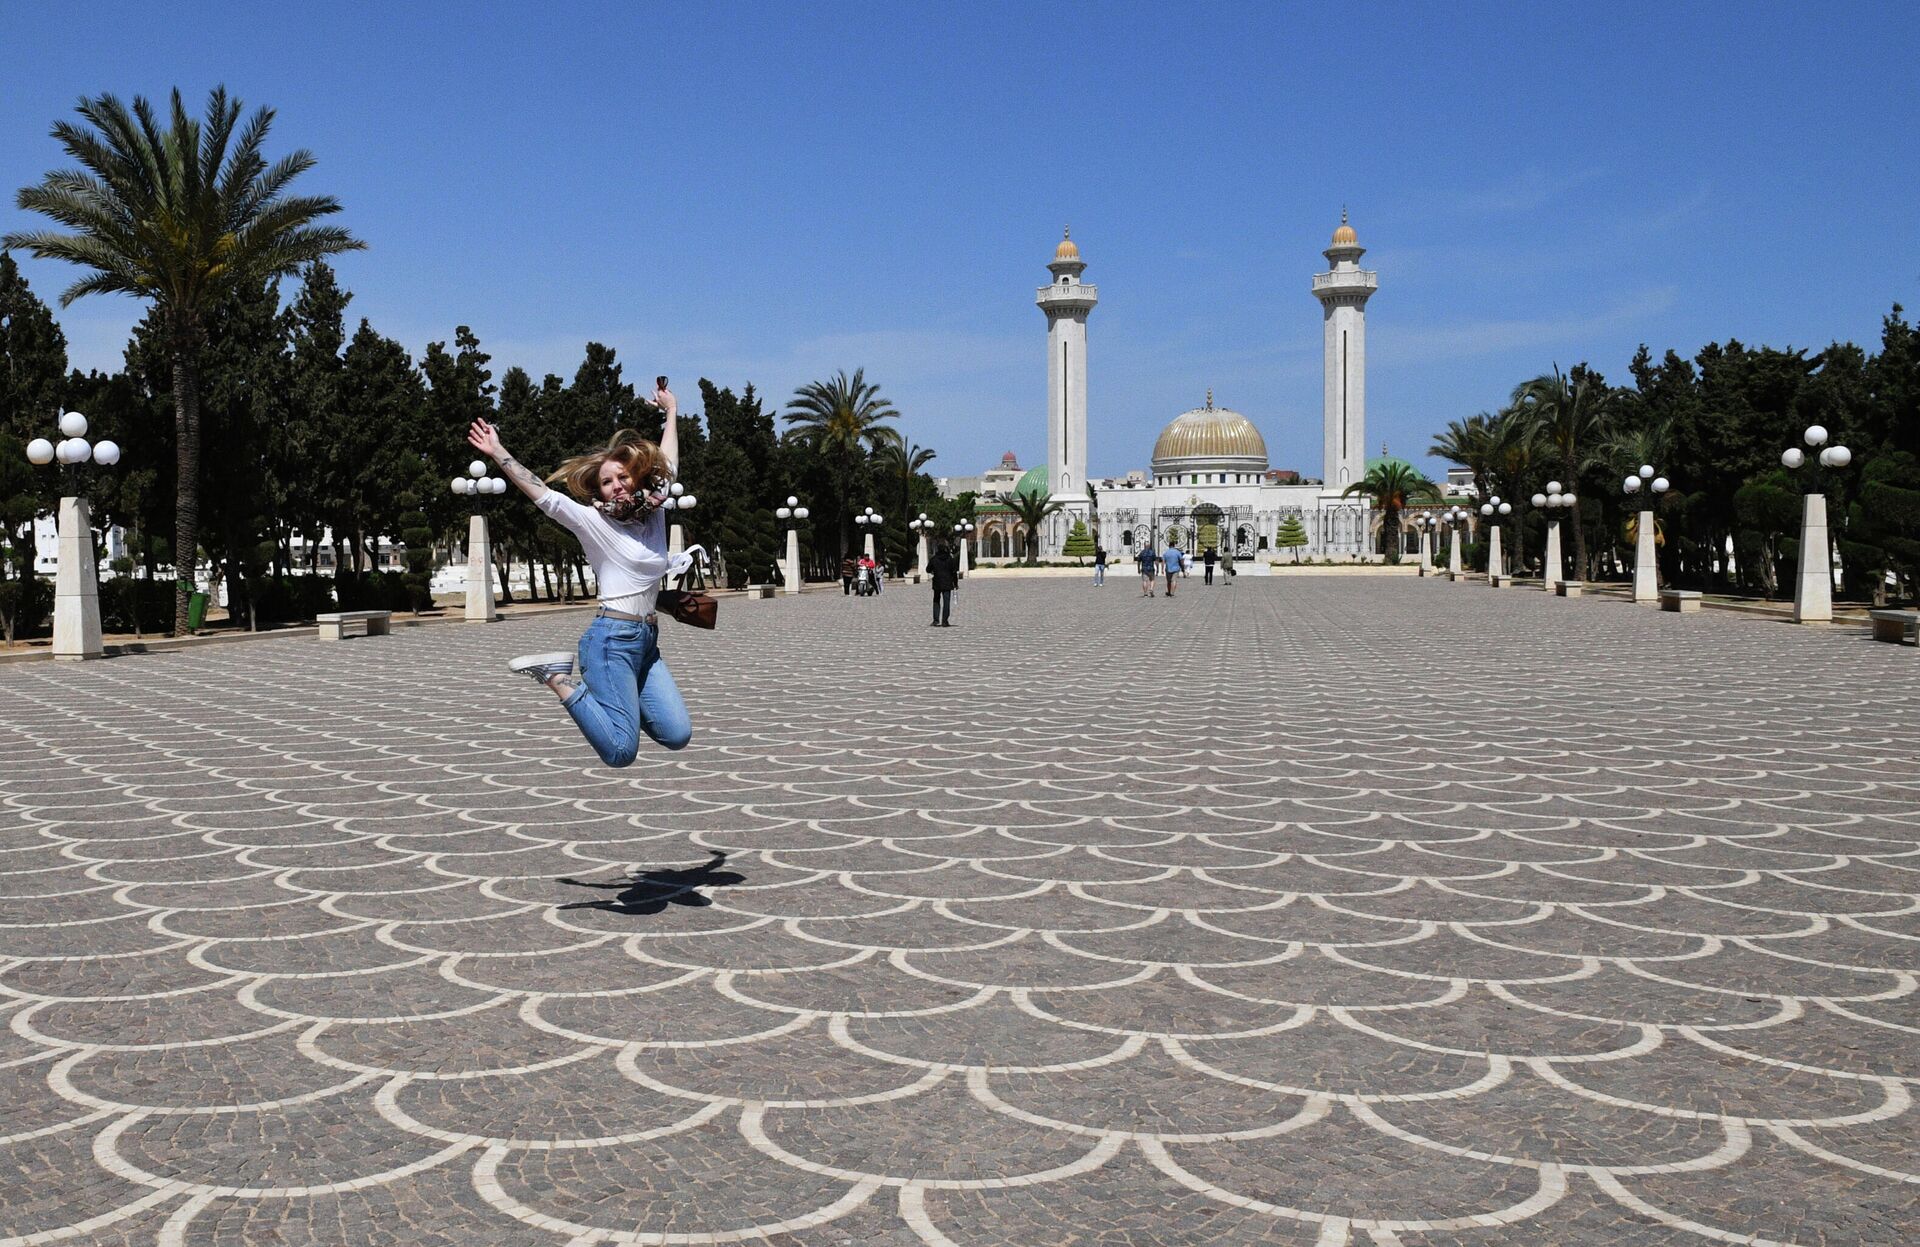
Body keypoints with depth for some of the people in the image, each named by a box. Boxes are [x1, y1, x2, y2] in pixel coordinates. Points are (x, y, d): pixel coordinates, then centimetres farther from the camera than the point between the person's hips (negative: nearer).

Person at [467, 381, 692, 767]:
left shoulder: (654, 516, 12)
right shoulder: (594, 521, -2)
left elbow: (667, 465, 25)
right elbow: (543, 495, -10)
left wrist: (671, 412, 35)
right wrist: (498, 453, -15)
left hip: (647, 641, 7)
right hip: (612, 638, -7)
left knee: (677, 736, -4)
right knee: (622, 751, -15)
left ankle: (613, 694, 15)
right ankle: (556, 676, 3)